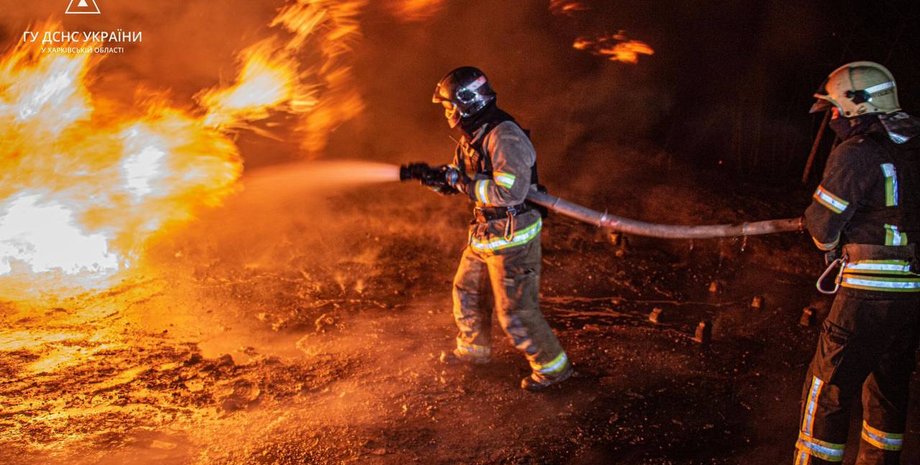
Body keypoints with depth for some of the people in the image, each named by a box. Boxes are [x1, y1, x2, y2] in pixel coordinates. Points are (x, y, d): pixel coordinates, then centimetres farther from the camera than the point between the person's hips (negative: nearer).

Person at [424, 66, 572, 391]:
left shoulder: (504, 136, -24)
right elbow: (458, 179, 15)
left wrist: (465, 183, -25)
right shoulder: (472, 136, 7)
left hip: (512, 238, -10)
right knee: (467, 293, 23)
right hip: (484, 235, 10)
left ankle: (552, 367, 16)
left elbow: (511, 192, -33)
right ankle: (474, 348, 45)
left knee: (516, 312, -2)